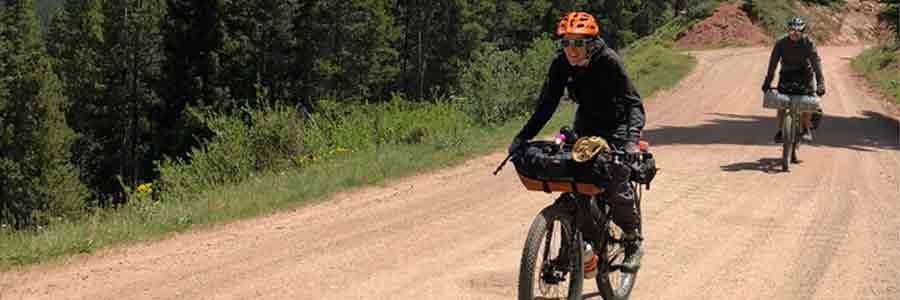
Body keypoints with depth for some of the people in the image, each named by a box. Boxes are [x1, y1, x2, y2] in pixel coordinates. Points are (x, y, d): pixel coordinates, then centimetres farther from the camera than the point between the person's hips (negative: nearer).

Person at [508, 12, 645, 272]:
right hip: (586, 124, 4)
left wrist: (632, 138, -45)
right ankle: (590, 243, 7)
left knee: (617, 187, -17)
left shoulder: (608, 62, -27)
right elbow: (546, 106, -11)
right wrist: (522, 138, -21)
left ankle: (634, 241, 7)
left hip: (616, 126, -4)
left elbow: (634, 103, -29)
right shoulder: (561, 65, -15)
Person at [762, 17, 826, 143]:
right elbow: (773, 63, -20)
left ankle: (806, 129, 8)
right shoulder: (781, 43, -18)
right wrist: (767, 82, -28)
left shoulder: (809, 43, -20)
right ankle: (779, 131, 0)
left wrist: (820, 84, -34)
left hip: (804, 74, -1)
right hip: (786, 74, 1)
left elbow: (816, 62, -25)